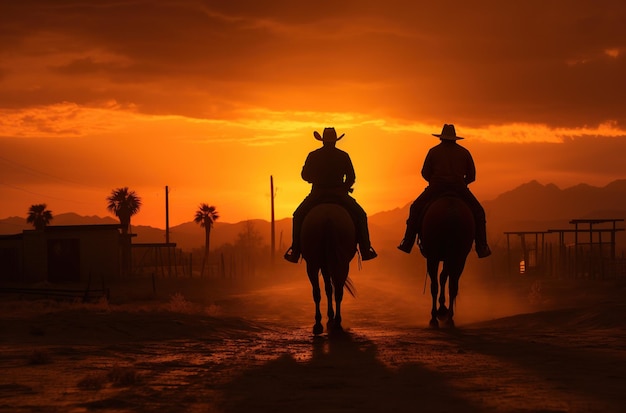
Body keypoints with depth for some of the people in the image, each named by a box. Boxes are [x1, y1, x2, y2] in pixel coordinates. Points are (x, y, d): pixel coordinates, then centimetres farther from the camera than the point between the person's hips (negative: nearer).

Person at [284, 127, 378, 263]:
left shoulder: (313, 156, -2)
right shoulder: (343, 156, -1)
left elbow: (305, 175, 5)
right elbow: (351, 177, 1)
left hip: (317, 195, 0)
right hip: (339, 195, 0)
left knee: (298, 216, 19)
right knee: (360, 215, 17)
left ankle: (295, 250, 9)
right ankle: (366, 250, 7)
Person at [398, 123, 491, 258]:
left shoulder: (434, 151, 9)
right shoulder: (464, 152, 12)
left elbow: (425, 173, 6)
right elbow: (471, 176, 11)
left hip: (436, 187, 0)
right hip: (459, 188, 1)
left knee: (416, 208, 17)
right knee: (478, 212, 15)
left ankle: (407, 243, 8)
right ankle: (482, 247, 4)